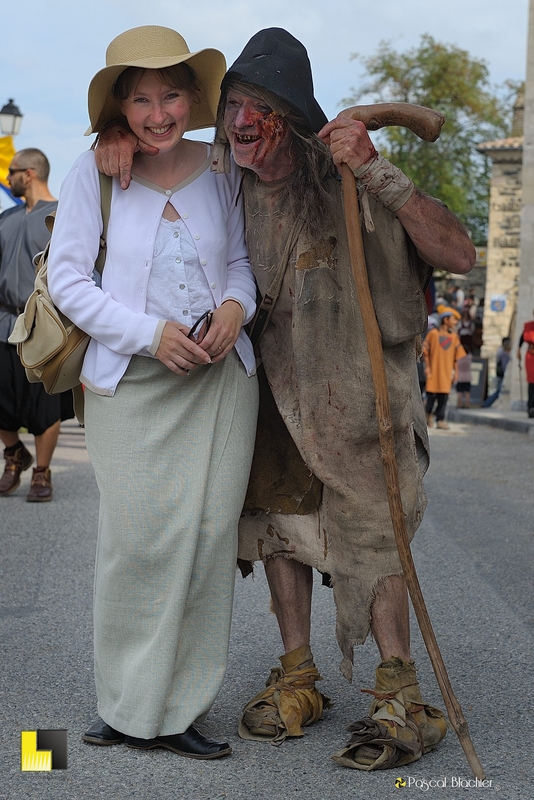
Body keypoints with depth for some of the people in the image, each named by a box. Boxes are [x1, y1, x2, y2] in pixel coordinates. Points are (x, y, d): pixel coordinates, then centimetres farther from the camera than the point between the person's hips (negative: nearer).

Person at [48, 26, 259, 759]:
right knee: (138, 539, -5)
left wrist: (236, 305, -4)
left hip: (218, 376, 2)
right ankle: (129, 705, 15)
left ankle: (179, 712, 12)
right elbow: (67, 277, -3)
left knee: (208, 533, -1)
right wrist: (150, 333, -13)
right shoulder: (95, 174, -2)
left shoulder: (219, 170, 6)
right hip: (131, 381, -2)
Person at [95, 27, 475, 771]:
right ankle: (298, 677, 23)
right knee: (277, 516, 10)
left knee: (367, 529, -6)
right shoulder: (218, 179, -7)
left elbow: (458, 254, -31)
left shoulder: (345, 187, -22)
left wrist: (376, 170, -38)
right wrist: (121, 132, -15)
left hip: (355, 382, -5)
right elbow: (140, 106, 10)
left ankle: (402, 698, 4)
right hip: (270, 382, 5)